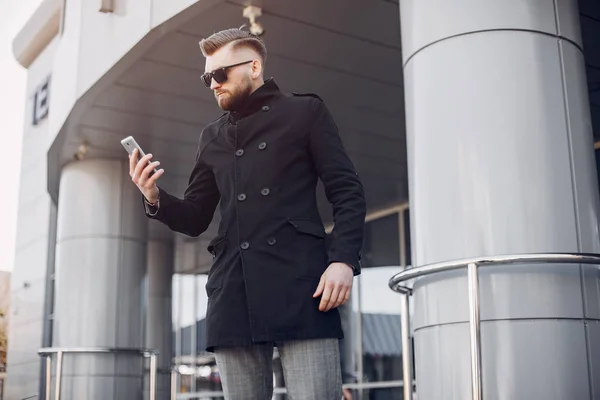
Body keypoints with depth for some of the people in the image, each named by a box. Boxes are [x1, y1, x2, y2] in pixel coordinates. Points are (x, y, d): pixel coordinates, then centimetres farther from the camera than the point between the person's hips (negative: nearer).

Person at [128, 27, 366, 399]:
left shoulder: (305, 112, 10)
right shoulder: (213, 136, 23)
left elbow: (348, 191, 3)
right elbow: (195, 218, 22)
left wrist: (343, 259, -13)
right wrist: (156, 199, 1)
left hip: (300, 284, -4)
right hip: (233, 292, 4)